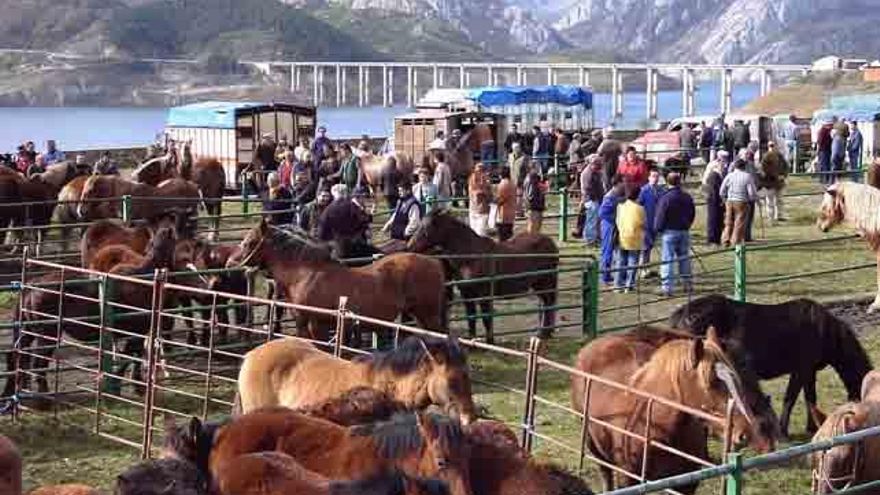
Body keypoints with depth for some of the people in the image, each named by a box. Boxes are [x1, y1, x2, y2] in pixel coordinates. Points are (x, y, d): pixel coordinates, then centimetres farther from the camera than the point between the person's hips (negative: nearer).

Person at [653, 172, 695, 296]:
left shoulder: (665, 198, -15)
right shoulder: (687, 198, 3)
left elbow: (660, 216, -13)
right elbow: (692, 214, 12)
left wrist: (657, 229, 3)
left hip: (669, 232, -5)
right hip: (684, 231, 5)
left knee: (667, 259, -3)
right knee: (684, 258, 16)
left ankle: (667, 287, -6)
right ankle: (687, 284, 21)